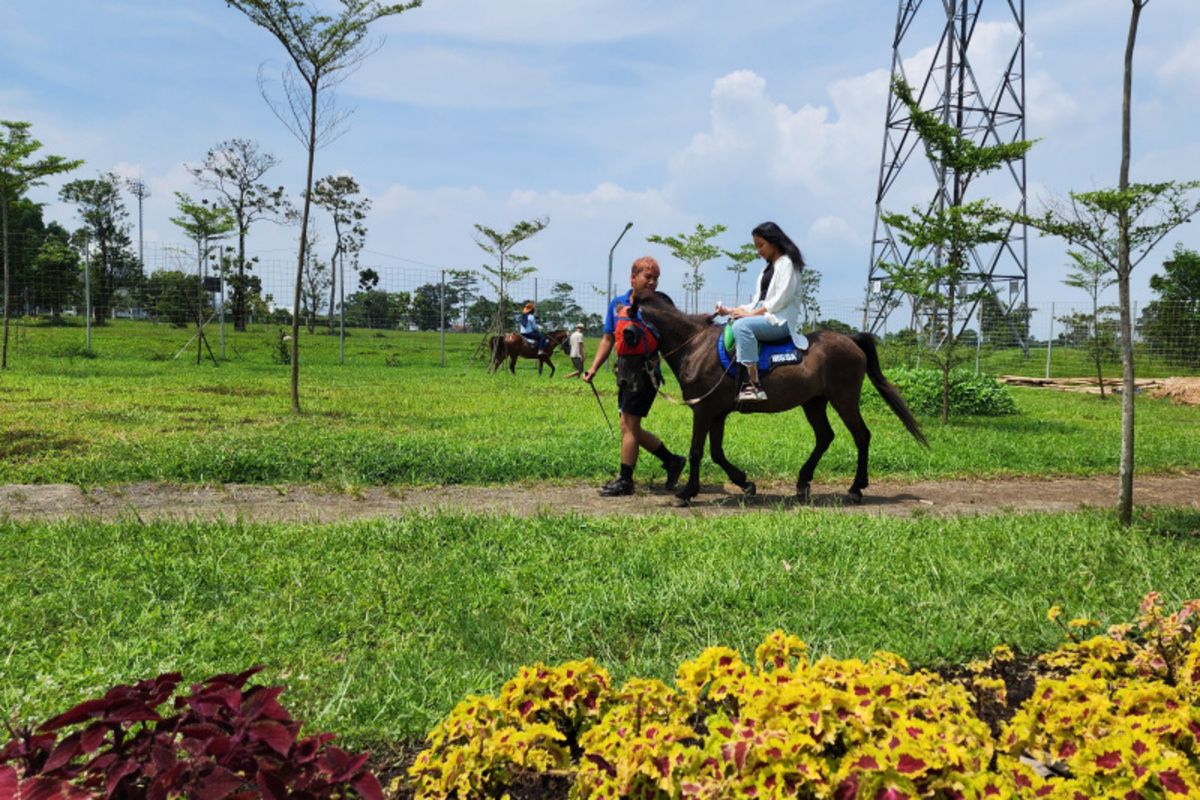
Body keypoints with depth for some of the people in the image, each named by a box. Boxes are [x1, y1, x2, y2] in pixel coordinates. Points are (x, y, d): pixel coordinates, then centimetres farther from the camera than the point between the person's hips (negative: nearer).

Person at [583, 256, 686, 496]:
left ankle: (625, 480, 6)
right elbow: (608, 339, 11)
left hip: (645, 371, -7)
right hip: (625, 372, 7)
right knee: (630, 427, 13)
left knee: (629, 425, -5)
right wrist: (594, 368, 3)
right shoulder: (617, 303, 9)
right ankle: (672, 461, 28)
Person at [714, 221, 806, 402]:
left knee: (742, 325, -33)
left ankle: (753, 386, -40)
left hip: (780, 320, -10)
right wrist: (730, 311, 7)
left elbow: (781, 298, -14)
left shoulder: (786, 263, -3)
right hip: (762, 317, 10)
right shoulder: (767, 268, 24)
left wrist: (752, 313, -17)